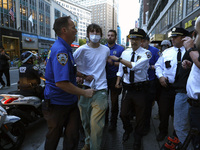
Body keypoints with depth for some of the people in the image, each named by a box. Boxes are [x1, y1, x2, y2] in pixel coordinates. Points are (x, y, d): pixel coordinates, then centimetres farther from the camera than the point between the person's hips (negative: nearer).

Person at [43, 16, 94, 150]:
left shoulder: (65, 48, 9)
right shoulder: (60, 50, -24)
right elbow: (61, 83, -31)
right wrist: (84, 92, -21)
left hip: (70, 102, 8)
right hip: (58, 104, -8)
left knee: (72, 136, 12)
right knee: (54, 138, 18)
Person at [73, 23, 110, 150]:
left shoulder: (106, 49, 9)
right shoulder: (82, 50, -1)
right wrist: (84, 76, -8)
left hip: (100, 89, 0)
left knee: (96, 124, -8)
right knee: (86, 121, 15)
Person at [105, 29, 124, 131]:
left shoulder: (120, 49, 0)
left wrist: (112, 62, -19)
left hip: (114, 78, -3)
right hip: (104, 77, 3)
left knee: (114, 101, 7)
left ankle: (113, 122, 23)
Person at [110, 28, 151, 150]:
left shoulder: (146, 53, -11)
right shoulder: (125, 53, 5)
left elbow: (135, 66, -27)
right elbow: (121, 69, 13)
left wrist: (119, 59, -24)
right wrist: (118, 81, 3)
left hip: (140, 89, -3)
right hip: (128, 88, 4)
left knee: (140, 116, 12)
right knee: (123, 114, 13)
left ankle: (137, 140, 39)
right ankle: (128, 130, 48)